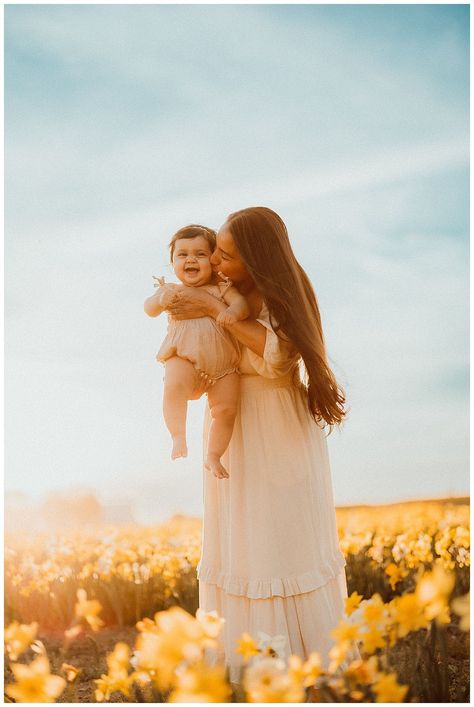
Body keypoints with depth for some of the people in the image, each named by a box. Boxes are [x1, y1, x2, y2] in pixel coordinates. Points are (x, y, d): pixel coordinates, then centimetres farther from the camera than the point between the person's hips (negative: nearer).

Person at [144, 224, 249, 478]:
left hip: (223, 364, 2)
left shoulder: (221, 288, 12)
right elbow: (149, 309, 4)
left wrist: (233, 312, -27)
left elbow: (241, 303, -3)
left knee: (226, 409, -7)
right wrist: (160, 299, -18)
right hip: (184, 358, -2)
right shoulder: (172, 290, 15)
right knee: (174, 386, -33)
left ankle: (213, 456, 13)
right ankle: (178, 436, -16)